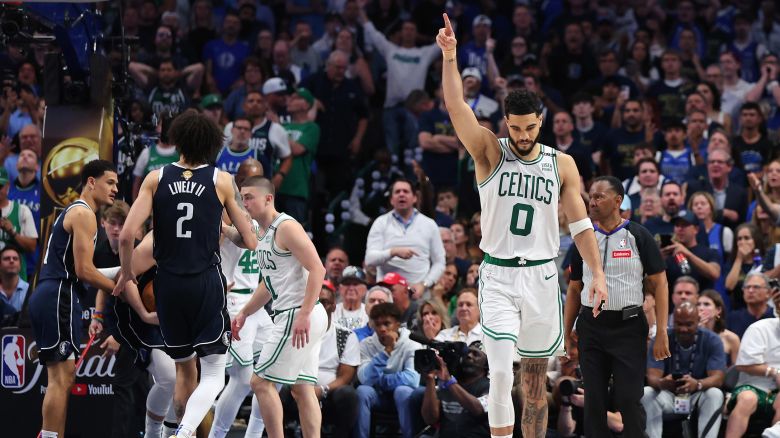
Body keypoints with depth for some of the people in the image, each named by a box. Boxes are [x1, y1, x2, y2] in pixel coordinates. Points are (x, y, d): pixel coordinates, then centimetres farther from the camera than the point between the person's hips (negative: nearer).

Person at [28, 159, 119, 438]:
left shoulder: (72, 212, 25)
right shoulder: (83, 214, -7)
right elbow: (84, 270, -15)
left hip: (47, 298, 11)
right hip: (59, 298, -11)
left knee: (62, 378, 10)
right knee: (61, 376, -13)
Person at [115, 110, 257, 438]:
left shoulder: (156, 178, 0)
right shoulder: (221, 181, -2)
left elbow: (127, 235, -9)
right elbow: (250, 242, 2)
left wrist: (126, 271, 8)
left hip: (168, 284, 3)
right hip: (207, 282, -2)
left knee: (184, 370, 19)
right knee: (213, 374, -1)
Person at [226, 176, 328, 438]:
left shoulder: (286, 227, -12)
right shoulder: (263, 234, 18)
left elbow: (317, 269, -20)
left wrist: (304, 314, -26)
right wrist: (244, 313, 26)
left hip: (300, 315, -10)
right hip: (293, 315, 10)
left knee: (262, 382, -8)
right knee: (302, 388, 8)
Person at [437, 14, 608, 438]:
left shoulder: (562, 164, 4)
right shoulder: (490, 153, -2)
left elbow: (580, 224, 5)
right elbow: (456, 107, -15)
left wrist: (598, 273, -4)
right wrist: (450, 57, -29)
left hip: (541, 276, 3)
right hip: (498, 276, -2)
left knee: (535, 378, 9)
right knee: (500, 371, -16)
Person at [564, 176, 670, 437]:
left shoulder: (638, 236, -2)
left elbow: (659, 284, -3)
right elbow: (574, 290, 15)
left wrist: (661, 333, -11)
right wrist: (567, 334, 10)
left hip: (629, 327, -4)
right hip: (591, 327, 4)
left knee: (628, 400, -7)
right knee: (594, 401, 5)